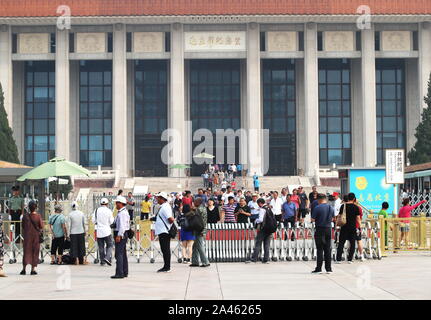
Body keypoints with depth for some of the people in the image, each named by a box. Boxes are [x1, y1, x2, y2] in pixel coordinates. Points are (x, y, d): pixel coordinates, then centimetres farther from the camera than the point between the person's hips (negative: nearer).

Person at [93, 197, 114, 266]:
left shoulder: (96, 210, 1)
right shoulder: (109, 211, -5)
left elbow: (94, 221, 3)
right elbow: (111, 222, -2)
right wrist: (112, 217, 17)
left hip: (99, 231, 3)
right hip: (107, 231, -3)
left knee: (101, 247, 8)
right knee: (110, 245, 5)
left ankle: (102, 261, 9)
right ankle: (107, 258, -14)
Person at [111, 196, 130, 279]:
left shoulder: (122, 213, -15)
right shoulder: (124, 212, 17)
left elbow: (122, 225, -23)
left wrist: (119, 235, -25)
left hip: (120, 235, -11)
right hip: (123, 235, 11)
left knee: (119, 254, -12)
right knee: (123, 254, 15)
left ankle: (119, 273, -15)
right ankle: (125, 272, 22)